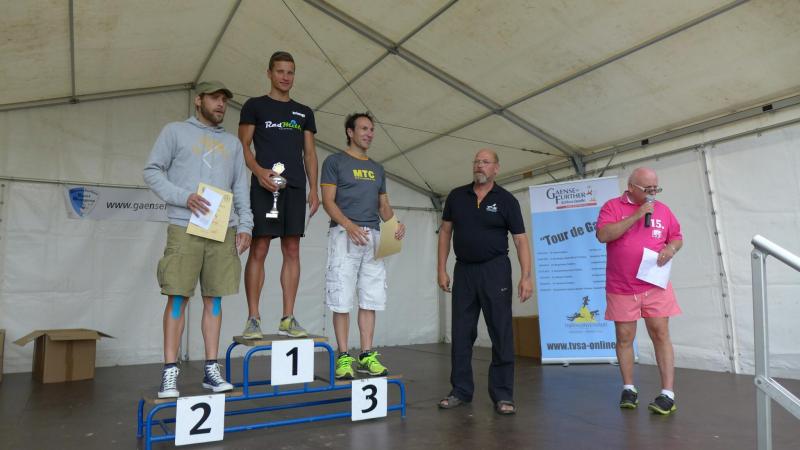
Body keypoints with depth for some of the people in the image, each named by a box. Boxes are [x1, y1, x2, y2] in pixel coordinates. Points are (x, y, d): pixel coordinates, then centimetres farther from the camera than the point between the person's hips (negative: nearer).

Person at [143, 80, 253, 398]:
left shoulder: (232, 142, 20)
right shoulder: (175, 131, 9)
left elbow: (240, 189, 16)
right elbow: (152, 171, 2)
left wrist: (245, 225, 4)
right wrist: (184, 196, -12)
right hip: (185, 228, -3)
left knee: (214, 299, 5)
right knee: (178, 297, -3)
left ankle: (211, 370, 12)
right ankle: (170, 372, 5)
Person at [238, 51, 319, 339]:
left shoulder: (304, 113, 19)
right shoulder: (255, 106, 9)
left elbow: (309, 153, 16)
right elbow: (243, 145, 3)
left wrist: (314, 188, 4)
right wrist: (258, 171, -16)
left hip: (295, 187, 4)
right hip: (264, 186, -3)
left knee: (292, 251, 1)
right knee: (259, 249, -5)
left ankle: (287, 319, 6)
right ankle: (253, 318, 1)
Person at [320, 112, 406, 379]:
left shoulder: (377, 169, 22)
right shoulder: (334, 162, 5)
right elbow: (328, 200, -5)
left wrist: (394, 224, -2)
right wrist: (349, 225, -21)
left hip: (373, 236, 5)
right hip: (344, 234, -5)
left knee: (370, 298, 4)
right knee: (342, 299, -4)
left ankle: (367, 356, 10)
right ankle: (343, 357, 3)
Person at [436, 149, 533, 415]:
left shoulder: (506, 200, -2)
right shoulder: (456, 196, 6)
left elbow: (520, 240, -4)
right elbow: (445, 232, 9)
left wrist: (526, 276, -13)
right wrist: (442, 269, 3)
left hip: (495, 270, -3)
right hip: (464, 270, 3)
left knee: (501, 333, -1)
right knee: (461, 333, 8)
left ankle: (503, 394, 10)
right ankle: (461, 390, 20)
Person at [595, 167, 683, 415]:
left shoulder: (662, 209, 9)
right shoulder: (612, 206, -3)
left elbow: (677, 237, 17)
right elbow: (603, 235, -18)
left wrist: (671, 248, -7)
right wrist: (636, 215, -19)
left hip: (655, 286, 2)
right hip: (621, 288, -2)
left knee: (661, 335, -1)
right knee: (624, 338, 7)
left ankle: (668, 394, 4)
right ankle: (628, 389, 21)